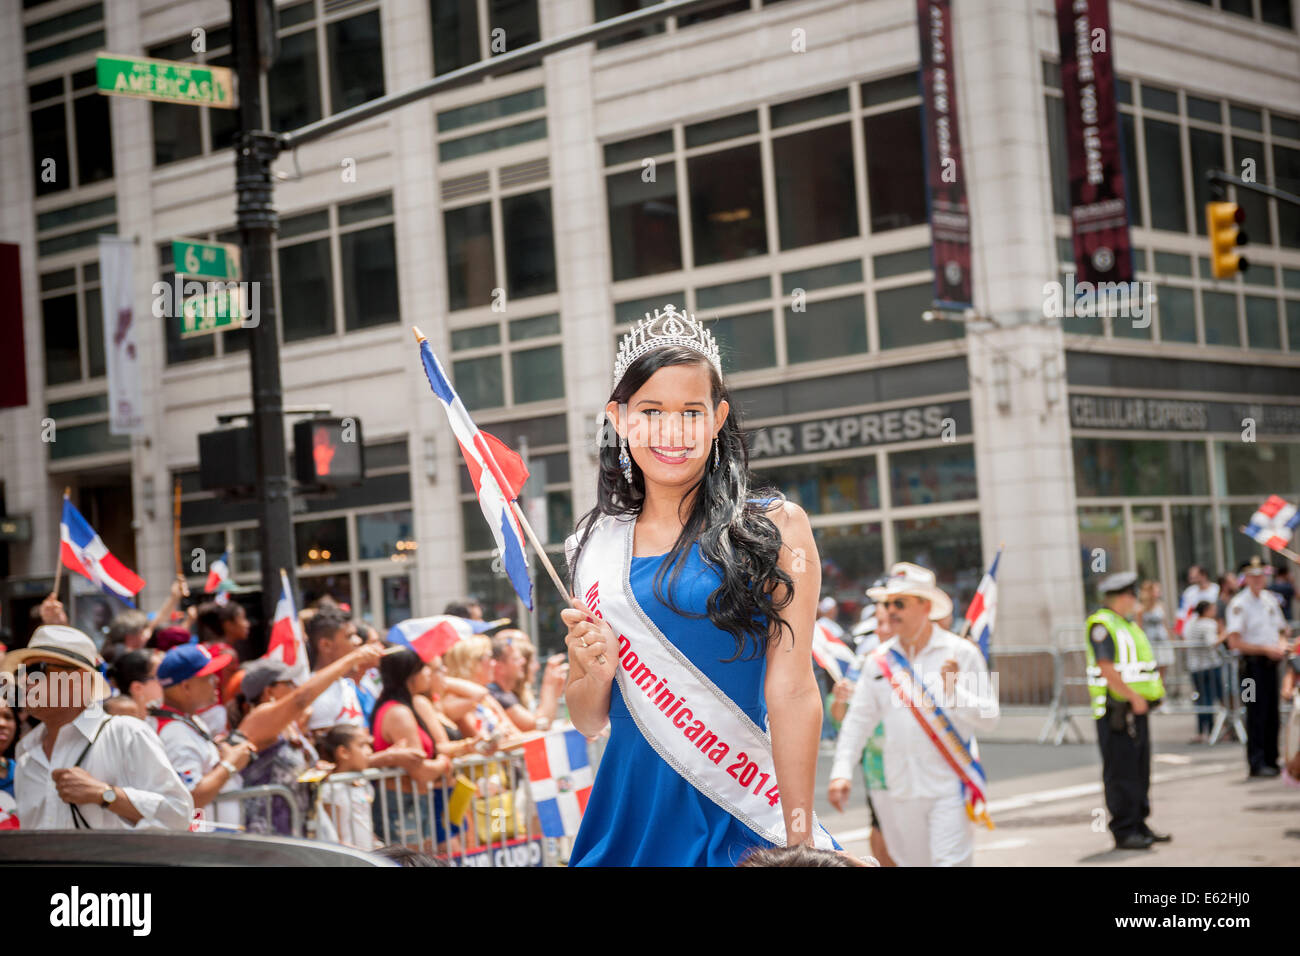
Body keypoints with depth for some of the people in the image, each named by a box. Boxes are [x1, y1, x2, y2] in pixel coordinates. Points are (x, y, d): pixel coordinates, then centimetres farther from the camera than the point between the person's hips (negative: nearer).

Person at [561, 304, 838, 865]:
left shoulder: (775, 528, -5)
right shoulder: (594, 546, 5)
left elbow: (792, 694, -10)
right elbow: (588, 720, 11)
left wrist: (801, 843, -14)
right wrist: (596, 673, -10)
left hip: (738, 818, -3)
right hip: (628, 814, 3)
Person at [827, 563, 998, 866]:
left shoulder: (960, 652, -4)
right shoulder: (879, 661, 6)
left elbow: (989, 718, -6)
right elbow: (857, 721, 10)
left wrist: (954, 692, -22)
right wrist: (841, 772, -1)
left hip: (950, 786, -4)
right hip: (902, 791, 4)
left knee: (951, 862, -12)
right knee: (912, 861, 13)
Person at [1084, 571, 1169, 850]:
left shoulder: (1128, 625, 19)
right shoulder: (1101, 625, -12)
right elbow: (1106, 669, -21)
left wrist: (1153, 691, 11)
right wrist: (1133, 696, -20)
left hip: (1136, 709, 10)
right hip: (1116, 710, -10)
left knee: (1140, 771, 14)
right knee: (1121, 773, -5)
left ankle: (1139, 825, 22)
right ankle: (1124, 832, -1)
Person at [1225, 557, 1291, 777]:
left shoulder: (1270, 600, 13)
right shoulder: (1239, 604, -9)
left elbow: (1281, 629, 23)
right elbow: (1234, 642, -15)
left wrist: (1281, 645, 0)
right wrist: (1266, 649, -17)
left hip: (1272, 664, 7)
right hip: (1253, 665, -7)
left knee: (1273, 715, 9)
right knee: (1256, 715, -8)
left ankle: (1271, 761, 17)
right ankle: (1257, 764, -4)